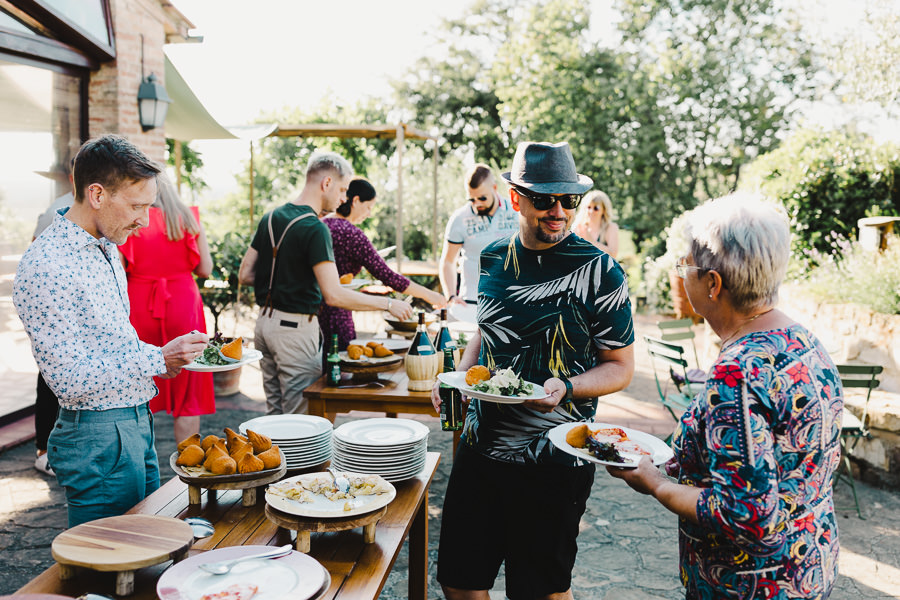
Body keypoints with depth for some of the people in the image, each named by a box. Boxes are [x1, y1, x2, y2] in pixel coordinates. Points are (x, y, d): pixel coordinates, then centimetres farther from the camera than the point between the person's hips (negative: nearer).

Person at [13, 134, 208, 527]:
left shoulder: (106, 248, 10)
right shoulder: (46, 266, -21)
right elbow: (69, 380, -22)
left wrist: (165, 356, 5)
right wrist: (159, 359, -23)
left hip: (136, 421, 9)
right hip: (98, 438, -9)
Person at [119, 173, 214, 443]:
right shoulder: (189, 218, 2)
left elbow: (118, 274, -6)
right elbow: (205, 268, 2)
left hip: (140, 308, -1)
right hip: (183, 305, 1)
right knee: (187, 393, 7)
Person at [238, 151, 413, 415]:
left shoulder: (270, 218, 8)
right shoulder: (314, 229, -18)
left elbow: (245, 274, 12)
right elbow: (333, 295, -24)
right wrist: (387, 303, -17)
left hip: (265, 322, 9)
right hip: (295, 328, -9)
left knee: (275, 412, 18)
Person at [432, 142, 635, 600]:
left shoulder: (599, 272, -11)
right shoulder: (493, 257, 4)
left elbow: (620, 367, -6)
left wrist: (566, 387, -23)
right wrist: (458, 377, 3)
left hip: (553, 460, -4)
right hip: (480, 445, 5)